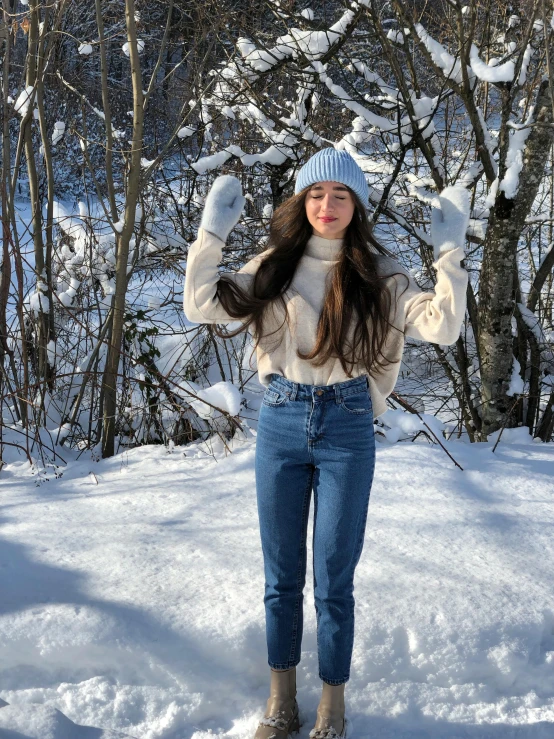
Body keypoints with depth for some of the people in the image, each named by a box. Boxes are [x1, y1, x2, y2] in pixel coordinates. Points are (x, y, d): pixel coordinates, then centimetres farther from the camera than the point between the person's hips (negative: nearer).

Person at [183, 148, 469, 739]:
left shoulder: (378, 274, -2)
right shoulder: (274, 265, 4)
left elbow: (443, 328, -12)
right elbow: (201, 308, -1)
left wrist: (449, 254, -16)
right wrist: (211, 234, -5)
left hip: (347, 430, -2)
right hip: (279, 425, 2)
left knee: (333, 580, 5)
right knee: (281, 576, 12)